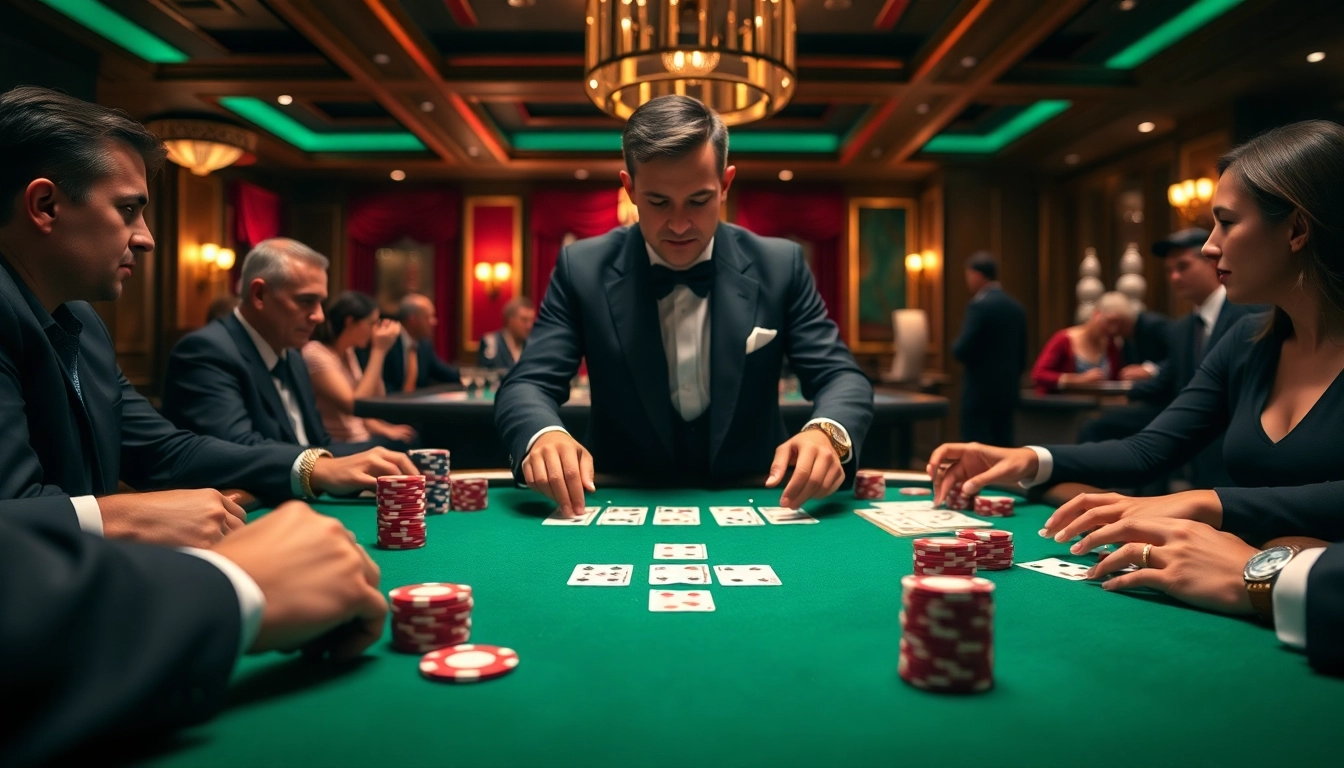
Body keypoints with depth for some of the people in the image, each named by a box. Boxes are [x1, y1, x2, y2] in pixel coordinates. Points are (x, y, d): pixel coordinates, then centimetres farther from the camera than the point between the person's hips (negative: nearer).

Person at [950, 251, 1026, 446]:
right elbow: (1022, 354, 14)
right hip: (1007, 391, 8)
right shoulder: (1015, 306, 10)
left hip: (980, 391, -8)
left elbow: (962, 351, -18)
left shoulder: (980, 305, -14)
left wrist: (956, 345, 3)